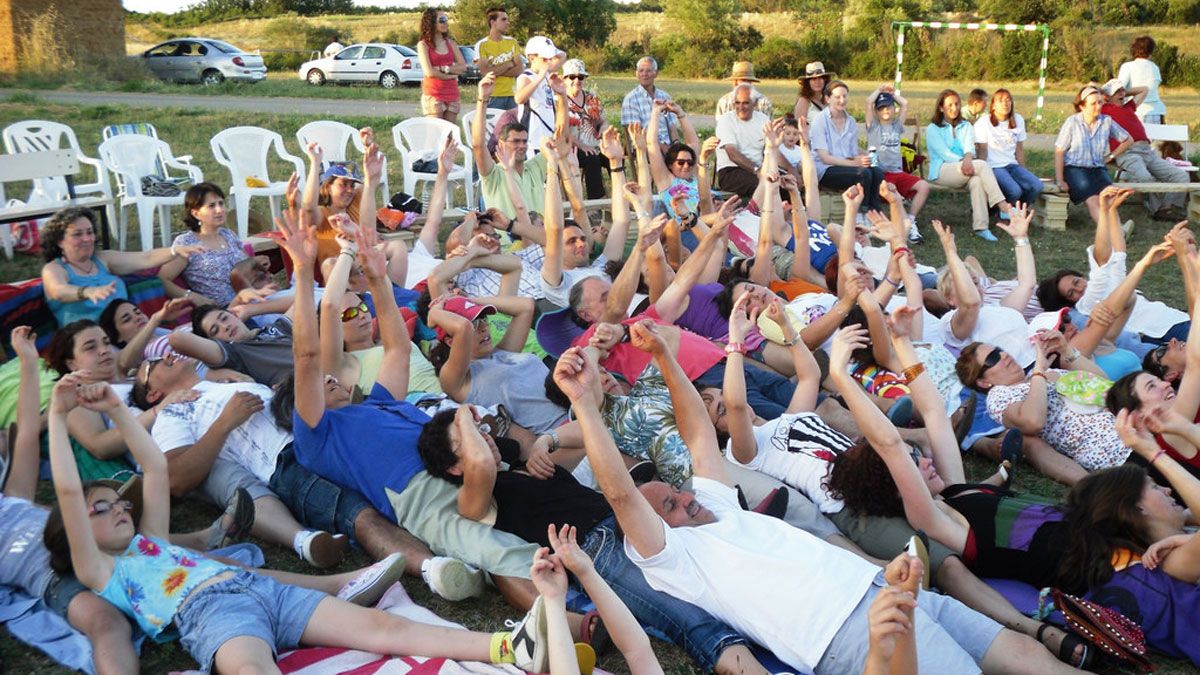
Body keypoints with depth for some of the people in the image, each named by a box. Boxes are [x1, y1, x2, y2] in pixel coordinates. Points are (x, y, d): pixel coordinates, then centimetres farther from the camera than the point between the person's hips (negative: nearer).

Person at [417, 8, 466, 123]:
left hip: (452, 94, 5)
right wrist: (451, 75, -4)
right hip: (433, 95, -5)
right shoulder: (423, 44, -3)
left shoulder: (450, 43, 11)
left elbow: (463, 67, 2)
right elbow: (429, 72, -14)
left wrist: (444, 69, -11)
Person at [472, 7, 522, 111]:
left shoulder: (512, 42, 9)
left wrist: (496, 71, -10)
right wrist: (508, 64, -5)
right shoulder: (482, 45, -4)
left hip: (512, 95, 4)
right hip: (493, 97, -4)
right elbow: (486, 73, -13)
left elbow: (519, 69, 1)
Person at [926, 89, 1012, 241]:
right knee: (982, 165, -29)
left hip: (965, 170, 4)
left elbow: (970, 148, 0)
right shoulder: (933, 129, 8)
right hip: (942, 171, -3)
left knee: (977, 181, -35)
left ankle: (980, 227, -44)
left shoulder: (966, 126, 21)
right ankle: (1003, 207, -36)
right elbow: (944, 153, -6)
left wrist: (968, 159, -25)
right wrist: (962, 161, -23)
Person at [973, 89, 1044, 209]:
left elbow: (1019, 149, 12)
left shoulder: (1018, 120, 11)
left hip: (1012, 165, 6)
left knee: (1036, 186, -19)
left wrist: (1023, 172, 8)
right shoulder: (983, 122, -4)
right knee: (1014, 191, -31)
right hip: (993, 167, -6)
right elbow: (982, 152, -6)